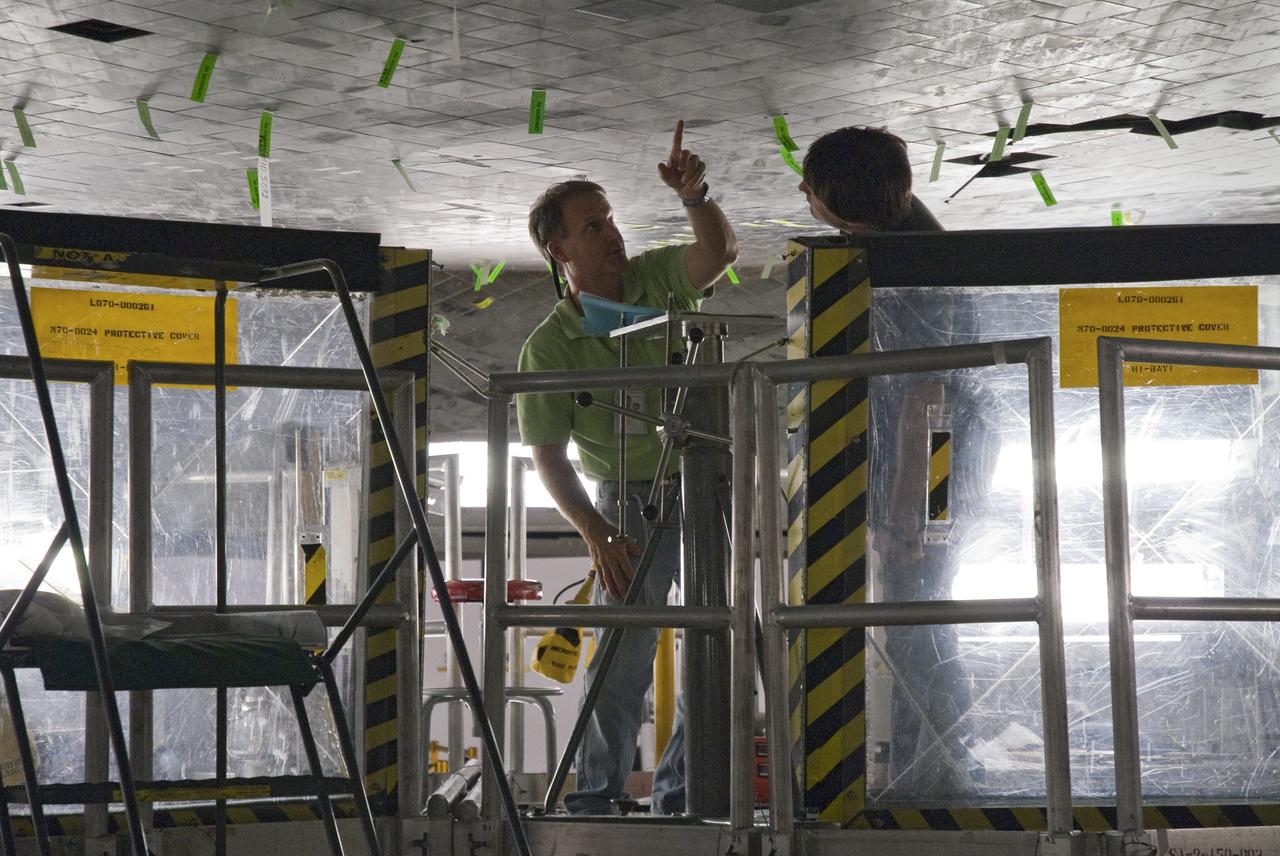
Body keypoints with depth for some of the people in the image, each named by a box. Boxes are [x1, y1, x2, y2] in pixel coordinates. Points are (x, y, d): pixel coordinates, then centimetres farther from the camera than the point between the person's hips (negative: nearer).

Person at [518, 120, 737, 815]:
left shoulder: (659, 277, -2)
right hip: (633, 498, -2)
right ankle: (595, 792, 5)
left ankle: (681, 789, 13)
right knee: (625, 647, -8)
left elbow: (719, 252, -23)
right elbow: (548, 457, -7)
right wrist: (595, 533, -19)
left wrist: (694, 197, -43)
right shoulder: (549, 347, -7)